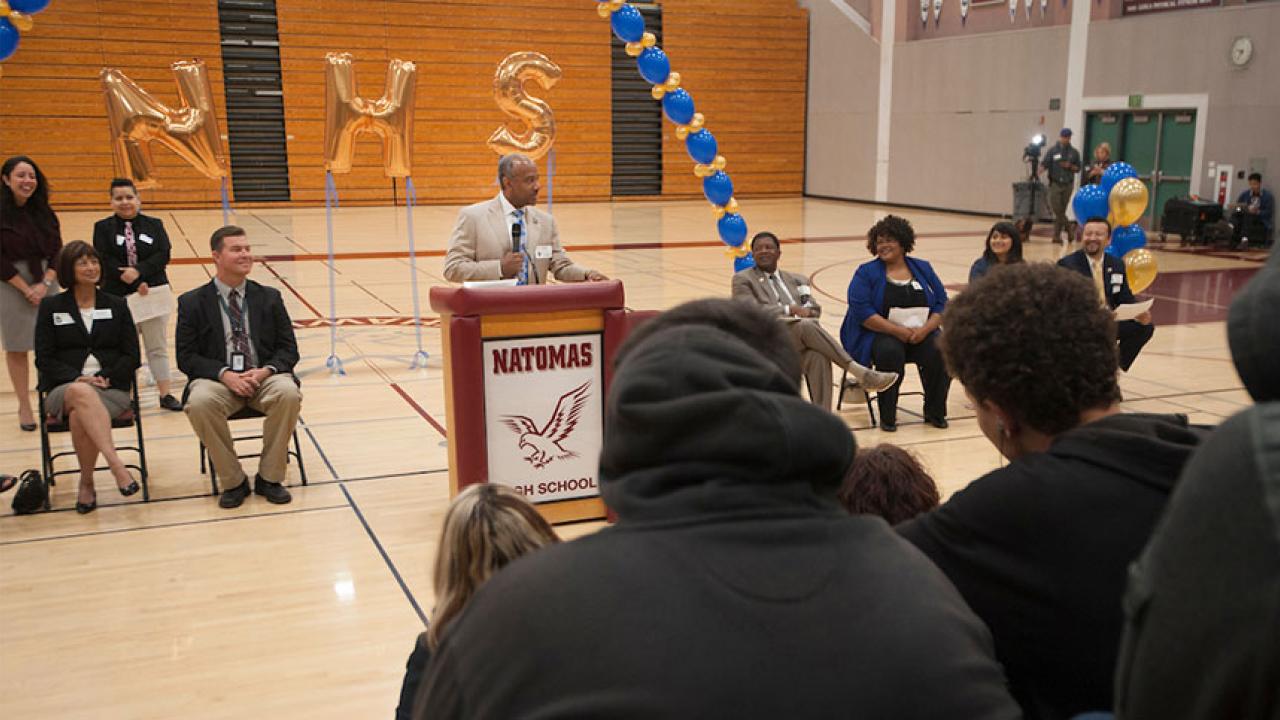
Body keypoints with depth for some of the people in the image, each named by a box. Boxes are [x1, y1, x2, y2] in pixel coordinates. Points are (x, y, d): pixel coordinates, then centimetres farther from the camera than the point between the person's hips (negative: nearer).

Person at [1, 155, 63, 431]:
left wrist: (45, 284, -9)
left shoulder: (44, 212, 5)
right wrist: (26, 289, -12)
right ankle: (25, 407, 15)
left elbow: (57, 251, 4)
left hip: (46, 283, 3)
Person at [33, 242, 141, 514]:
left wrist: (105, 377, -10)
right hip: (64, 387, -1)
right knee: (81, 393, -39)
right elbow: (44, 358, 4)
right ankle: (115, 463, -46)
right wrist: (78, 378, -13)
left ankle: (86, 483, -20)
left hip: (111, 389, 1)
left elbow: (131, 356, 9)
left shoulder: (117, 305, 16)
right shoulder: (50, 306, 13)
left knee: (80, 416, -34)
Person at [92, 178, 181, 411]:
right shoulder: (103, 228, 3)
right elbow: (106, 261, -8)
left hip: (154, 293, 1)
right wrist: (137, 284, -16)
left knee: (157, 346, 6)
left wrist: (138, 271, -21)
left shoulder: (154, 224, 6)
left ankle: (165, 394, 10)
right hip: (118, 296, -1)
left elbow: (163, 255, -6)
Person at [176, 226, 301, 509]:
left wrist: (266, 371, -14)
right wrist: (225, 374, -17)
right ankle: (233, 481, -15)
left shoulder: (269, 297, 10)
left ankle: (269, 477, -14)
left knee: (288, 393, -33)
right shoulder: (192, 302, 5)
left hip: (264, 378, 1)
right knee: (199, 402, -35)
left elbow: (288, 349, 8)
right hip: (218, 379, -1)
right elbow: (186, 357, 1)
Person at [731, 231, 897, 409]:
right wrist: (790, 309, -12)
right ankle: (860, 373, -35)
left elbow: (815, 309, 15)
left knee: (818, 357, -35)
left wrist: (805, 311, -9)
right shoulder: (743, 279, 13)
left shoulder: (796, 280, 27)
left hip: (801, 338, 4)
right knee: (806, 326, -35)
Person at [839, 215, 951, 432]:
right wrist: (897, 331, -19)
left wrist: (925, 329, -13)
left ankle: (934, 412, -6)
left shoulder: (923, 269, 14)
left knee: (940, 352, -26)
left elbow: (942, 303, 7)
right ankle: (887, 416, -20)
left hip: (920, 334, 3)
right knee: (890, 352, -36)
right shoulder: (866, 272, 3)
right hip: (880, 334, -3)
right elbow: (862, 311, -10)